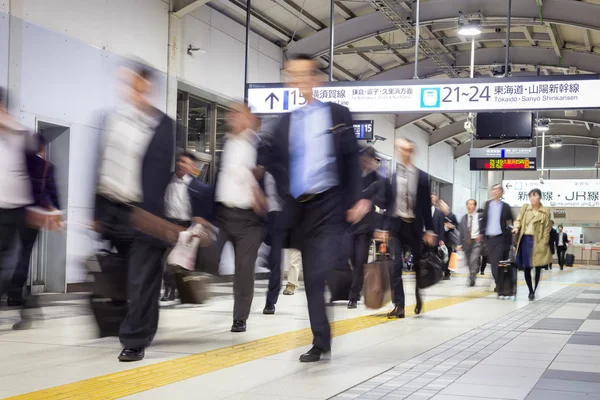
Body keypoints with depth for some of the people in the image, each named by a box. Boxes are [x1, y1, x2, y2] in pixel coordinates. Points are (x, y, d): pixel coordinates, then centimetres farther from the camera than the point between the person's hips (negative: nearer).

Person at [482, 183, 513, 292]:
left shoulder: (505, 206, -1)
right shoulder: (487, 204, 10)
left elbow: (510, 221, 5)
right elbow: (484, 219, 11)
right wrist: (482, 232, 6)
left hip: (500, 238, -4)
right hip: (489, 237, 4)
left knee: (498, 261, -11)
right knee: (492, 262, 7)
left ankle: (499, 284, -8)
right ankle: (499, 283, 16)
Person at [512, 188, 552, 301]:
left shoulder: (545, 211, 1)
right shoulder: (524, 208, 10)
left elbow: (547, 229, -1)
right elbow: (519, 220, 8)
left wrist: (543, 244, -7)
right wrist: (516, 227, -15)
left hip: (537, 241, -3)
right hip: (525, 240, 3)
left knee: (537, 267, 1)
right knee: (526, 267, 5)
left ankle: (534, 290, 12)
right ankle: (530, 290, 16)